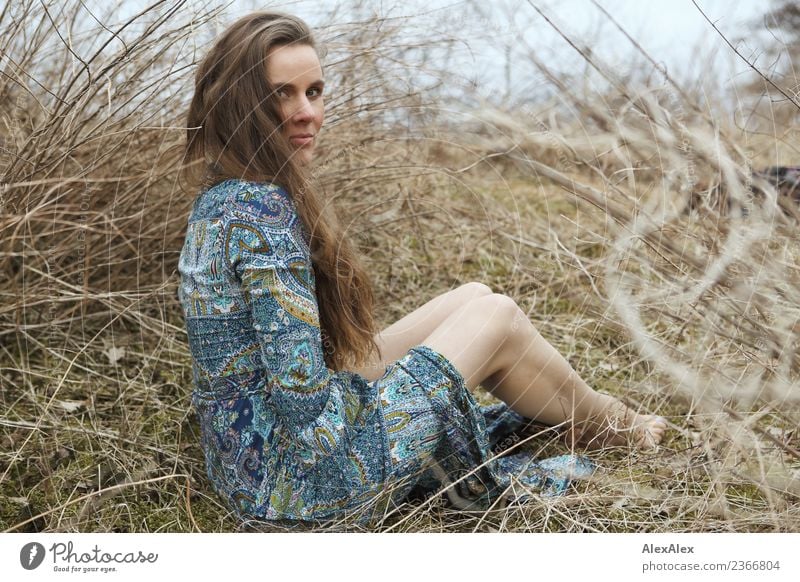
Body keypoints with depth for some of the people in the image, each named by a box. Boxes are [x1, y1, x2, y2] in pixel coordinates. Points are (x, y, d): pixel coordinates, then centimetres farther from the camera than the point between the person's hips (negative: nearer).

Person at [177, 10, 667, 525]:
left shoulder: (222, 197, 5)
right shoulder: (263, 213, -26)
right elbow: (301, 394, -27)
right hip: (299, 484, -9)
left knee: (475, 298, 13)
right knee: (499, 318, 0)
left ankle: (574, 409, 34)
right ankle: (611, 426, 28)